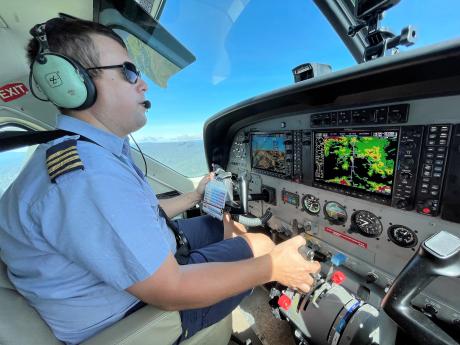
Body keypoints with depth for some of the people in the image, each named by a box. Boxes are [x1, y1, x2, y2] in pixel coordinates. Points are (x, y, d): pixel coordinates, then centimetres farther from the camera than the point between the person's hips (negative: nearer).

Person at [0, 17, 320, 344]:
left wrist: (193, 197, 13)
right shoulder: (88, 174, -35)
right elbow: (171, 292, -30)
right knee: (260, 244, -4)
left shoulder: (92, 150, 0)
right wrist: (272, 267, -19)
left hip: (145, 260, 8)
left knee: (227, 225, 14)